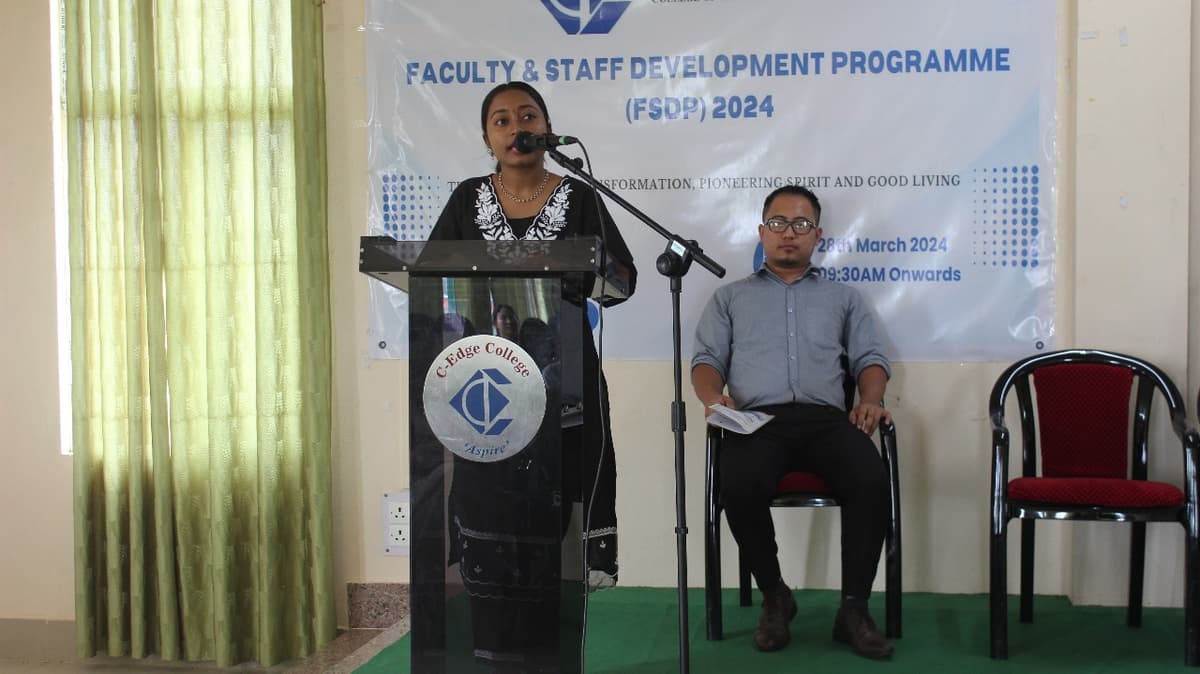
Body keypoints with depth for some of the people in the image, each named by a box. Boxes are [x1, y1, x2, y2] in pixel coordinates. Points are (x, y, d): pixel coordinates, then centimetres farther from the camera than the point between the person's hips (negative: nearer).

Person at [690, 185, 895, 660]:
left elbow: (870, 357, 18)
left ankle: (853, 608, -18)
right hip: (757, 420, -1)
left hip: (826, 418, 1)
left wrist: (870, 401, -5)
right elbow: (707, 358, 16)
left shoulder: (843, 298, 27)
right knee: (739, 487, -34)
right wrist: (713, 397, -7)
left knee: (870, 481, -32)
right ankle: (774, 596, -10)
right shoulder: (730, 297, 25)